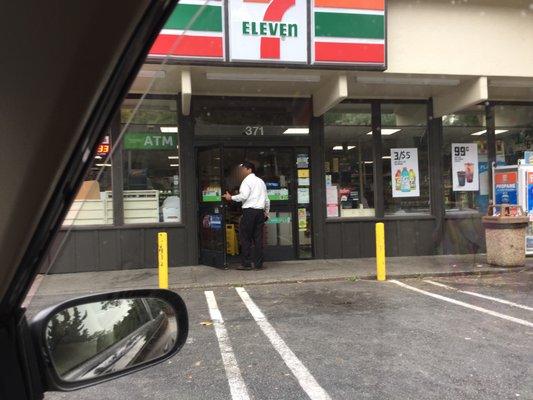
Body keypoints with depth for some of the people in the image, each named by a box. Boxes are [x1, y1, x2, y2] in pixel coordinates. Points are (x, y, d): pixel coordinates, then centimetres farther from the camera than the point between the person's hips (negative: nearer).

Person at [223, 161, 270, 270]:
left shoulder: (247, 180, -2)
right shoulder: (261, 181, 22)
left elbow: (244, 196, -15)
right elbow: (267, 199, 22)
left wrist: (231, 198, -4)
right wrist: (266, 212, 30)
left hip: (249, 210, -7)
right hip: (260, 211, 7)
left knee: (245, 237, -3)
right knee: (258, 238, 6)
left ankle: (246, 263, -4)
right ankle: (259, 264, 6)